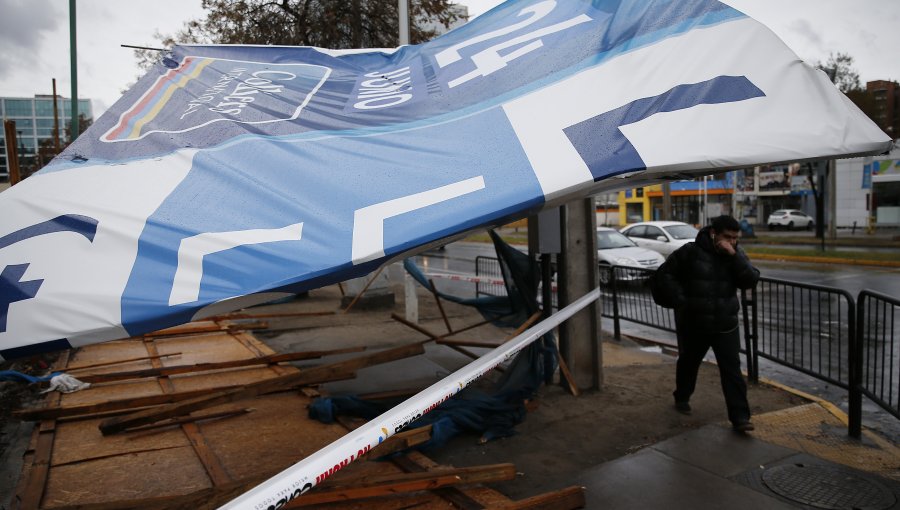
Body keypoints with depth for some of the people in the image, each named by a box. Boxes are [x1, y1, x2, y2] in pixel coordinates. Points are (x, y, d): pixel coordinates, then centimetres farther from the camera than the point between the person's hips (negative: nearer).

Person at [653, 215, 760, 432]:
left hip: (726, 325, 2)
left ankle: (739, 416, 3)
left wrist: (734, 256, -23)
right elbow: (665, 273, -6)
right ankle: (682, 397, 41)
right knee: (688, 363, 18)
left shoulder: (736, 254, 1)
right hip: (692, 323, -1)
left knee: (732, 370, -3)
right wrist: (680, 299, -14)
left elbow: (751, 280, -11)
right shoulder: (690, 251, -11)